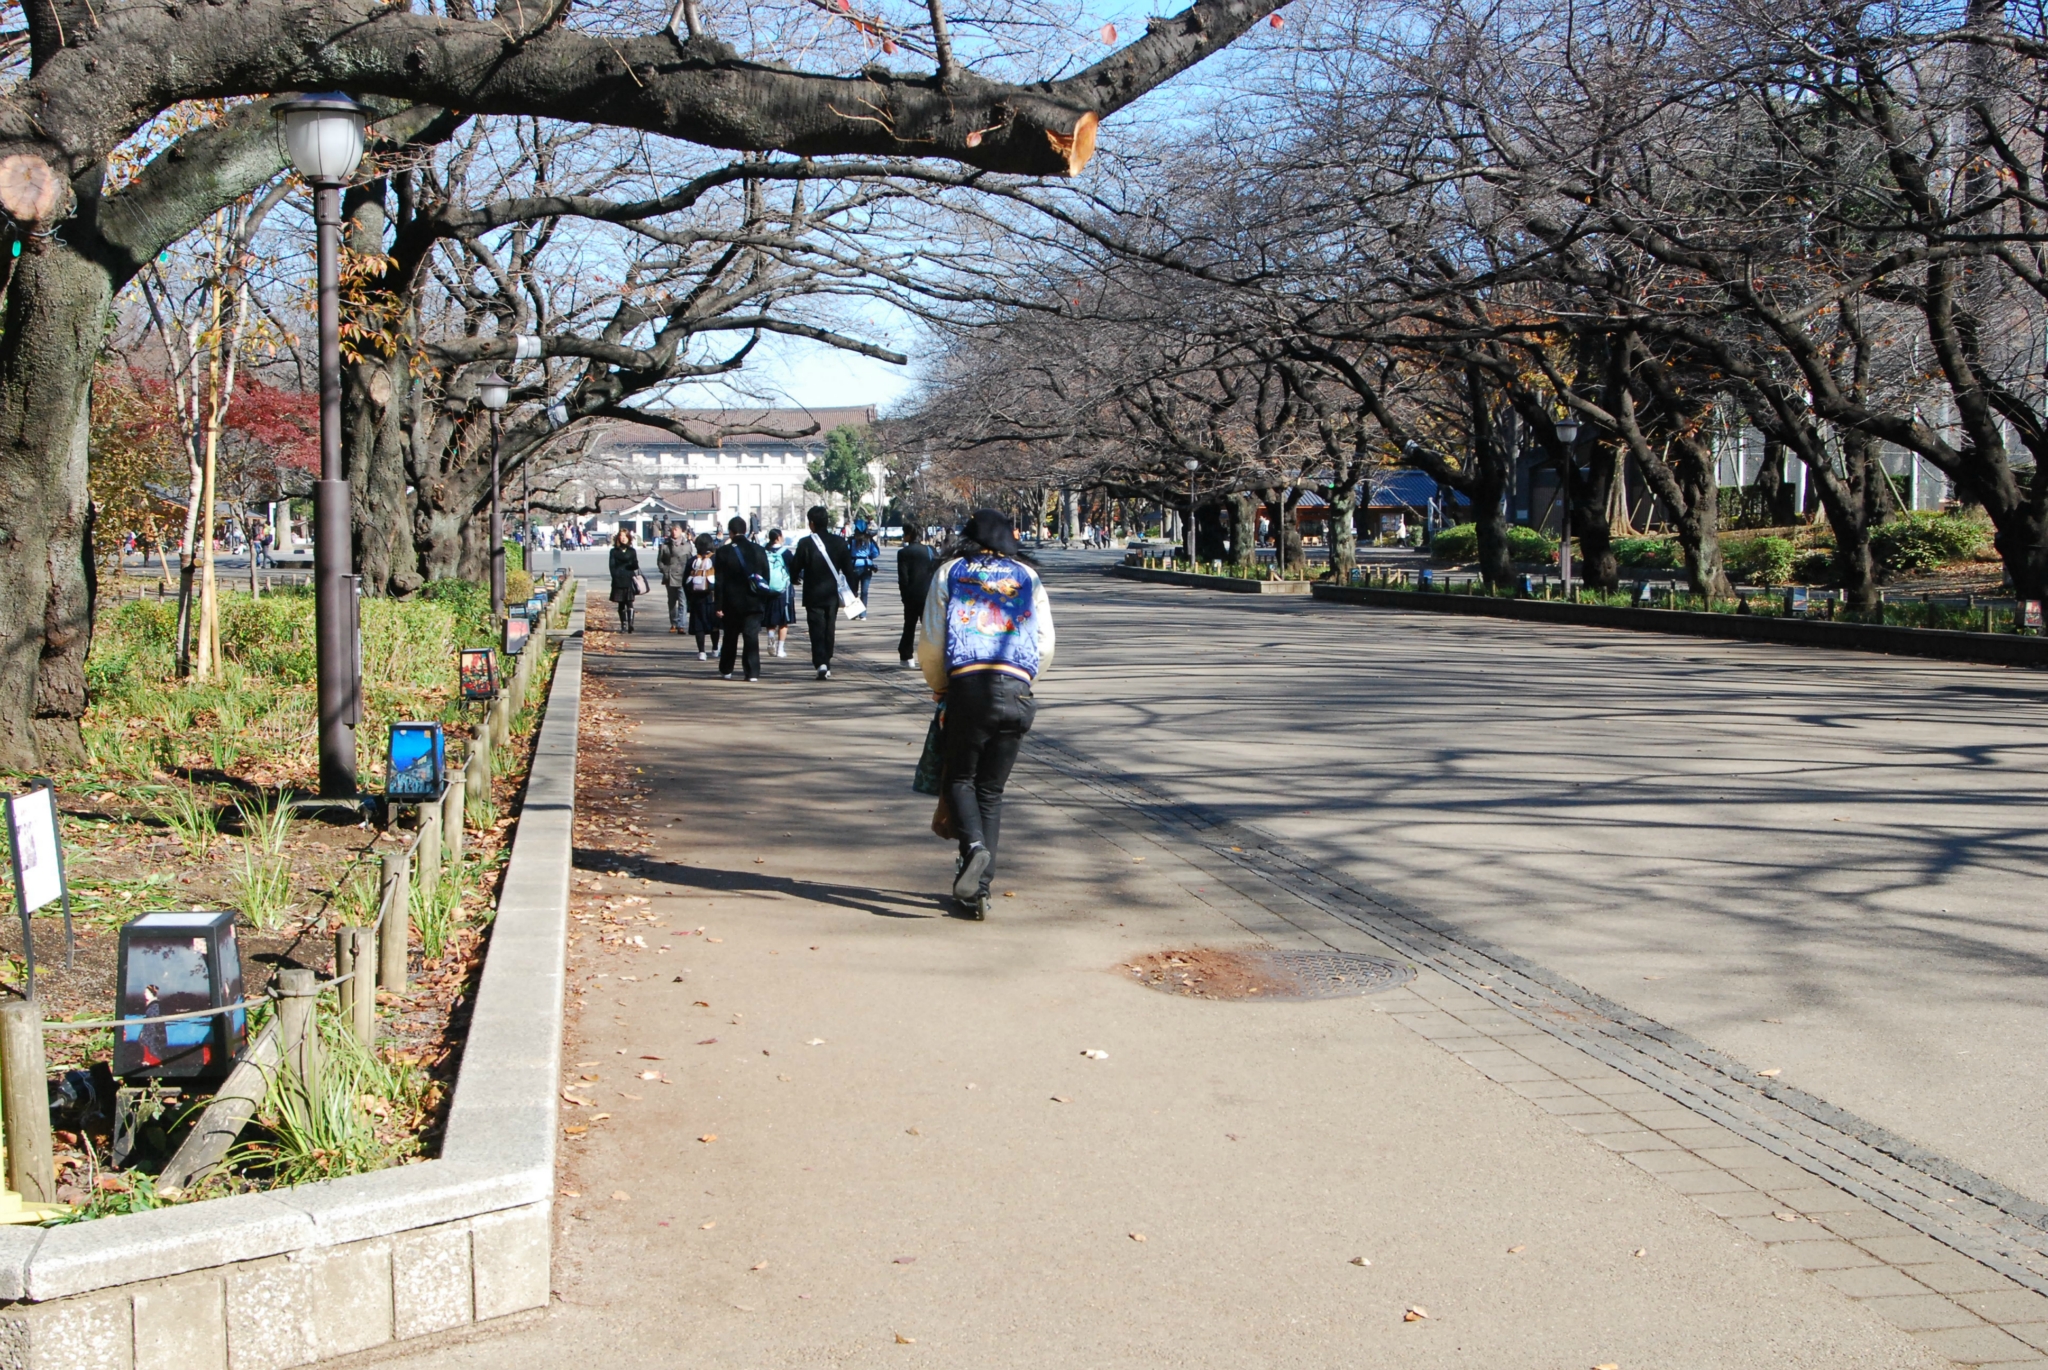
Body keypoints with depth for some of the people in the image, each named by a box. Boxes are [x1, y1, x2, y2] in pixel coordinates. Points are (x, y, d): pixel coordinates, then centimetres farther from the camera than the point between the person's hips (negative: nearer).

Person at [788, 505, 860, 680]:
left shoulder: (805, 543, -12)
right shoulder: (839, 542, -2)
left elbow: (795, 567, -5)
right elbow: (848, 568, 1)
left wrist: (796, 578, 18)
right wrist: (851, 592, 10)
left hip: (813, 594, -3)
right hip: (832, 593, 3)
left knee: (817, 629, -2)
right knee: (829, 629, 13)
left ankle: (820, 663, -18)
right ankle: (826, 664, 20)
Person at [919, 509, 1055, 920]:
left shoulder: (949, 573, 11)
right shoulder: (1028, 577, 15)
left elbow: (931, 644, 6)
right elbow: (1045, 646, 10)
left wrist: (938, 687, 23)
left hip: (968, 686, -2)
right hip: (1017, 688, 2)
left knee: (960, 779, 12)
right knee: (991, 790, 9)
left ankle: (974, 846, -18)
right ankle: (978, 890, 4)